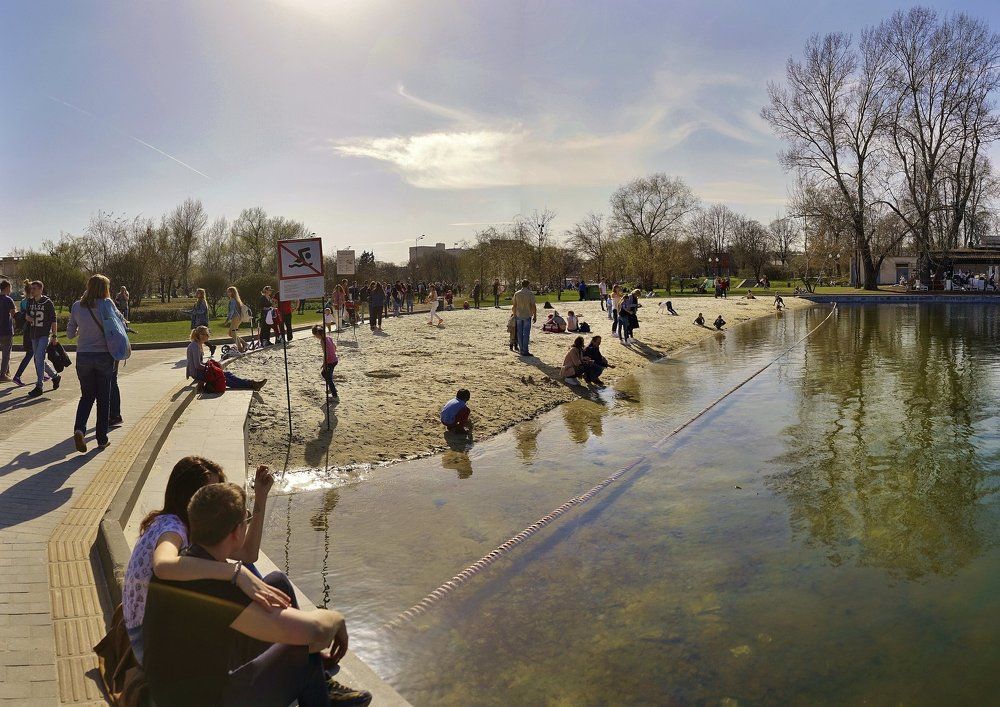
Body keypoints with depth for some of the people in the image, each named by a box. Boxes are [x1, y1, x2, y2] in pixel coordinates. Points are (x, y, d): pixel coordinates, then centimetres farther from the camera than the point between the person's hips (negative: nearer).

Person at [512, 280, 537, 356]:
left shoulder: (517, 294, 3)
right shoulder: (530, 294, -8)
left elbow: (514, 306, 6)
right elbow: (533, 306, -9)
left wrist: (514, 314, 18)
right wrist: (535, 316, -1)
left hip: (519, 316, 3)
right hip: (527, 316, -3)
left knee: (520, 333, 9)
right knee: (526, 333, -2)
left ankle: (522, 350, 13)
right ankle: (525, 351, -4)